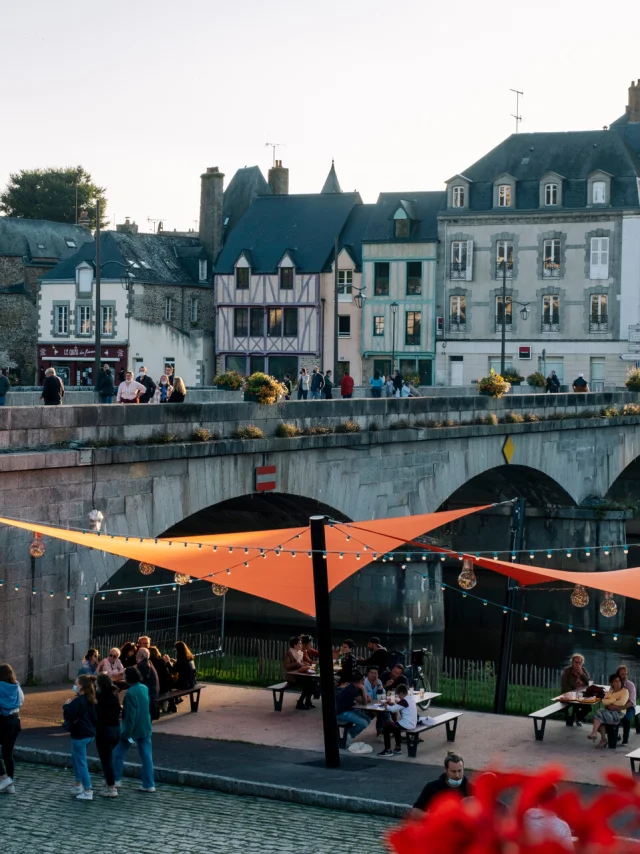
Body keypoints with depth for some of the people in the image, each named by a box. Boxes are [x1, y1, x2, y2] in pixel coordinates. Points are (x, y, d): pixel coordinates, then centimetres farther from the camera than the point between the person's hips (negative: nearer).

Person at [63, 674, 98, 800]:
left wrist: (66, 706, -5)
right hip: (90, 734, 9)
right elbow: (95, 717, 14)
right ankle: (78, 783, 31)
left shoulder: (78, 701, -20)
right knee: (75, 758, 24)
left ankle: (88, 791, -3)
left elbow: (68, 716, -20)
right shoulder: (91, 701, 7)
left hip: (79, 735, -9)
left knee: (81, 762, -3)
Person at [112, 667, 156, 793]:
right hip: (145, 729, 7)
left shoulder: (130, 693, -21)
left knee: (119, 754, 12)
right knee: (147, 756, 6)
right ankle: (149, 785, 7)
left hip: (132, 729, -7)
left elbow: (130, 715, -22)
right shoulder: (144, 689, 4)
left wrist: (127, 733, -18)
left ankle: (116, 780, 19)